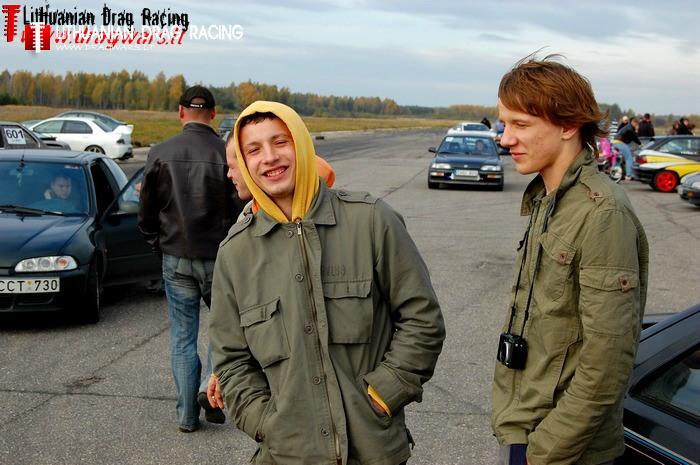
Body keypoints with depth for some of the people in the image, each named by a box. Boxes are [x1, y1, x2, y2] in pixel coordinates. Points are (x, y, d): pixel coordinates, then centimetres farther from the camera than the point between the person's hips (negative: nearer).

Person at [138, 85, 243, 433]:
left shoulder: (161, 154, -4)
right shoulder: (227, 155, -11)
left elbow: (146, 211, 2)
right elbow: (242, 209, -11)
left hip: (176, 260, 2)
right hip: (219, 258, -2)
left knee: (183, 336, 11)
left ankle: (187, 414, 16)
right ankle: (211, 386, 2)